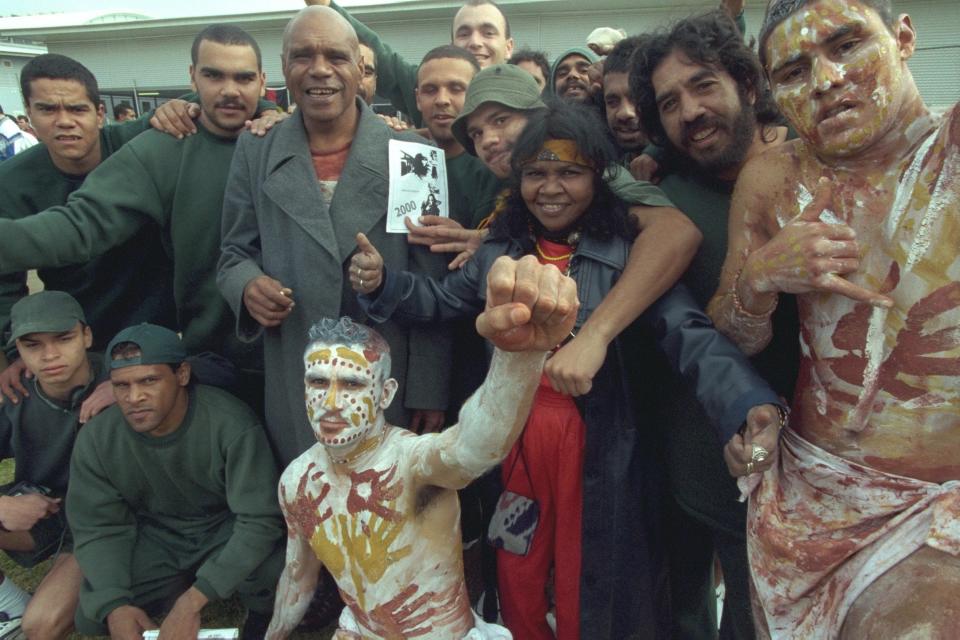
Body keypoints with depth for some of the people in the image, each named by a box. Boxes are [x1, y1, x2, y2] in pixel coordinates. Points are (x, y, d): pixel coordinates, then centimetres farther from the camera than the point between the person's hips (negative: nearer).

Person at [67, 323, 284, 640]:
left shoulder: (231, 424, -29)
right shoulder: (95, 439, -15)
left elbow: (259, 520, -28)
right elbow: (98, 528, -7)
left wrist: (192, 601, -35)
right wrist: (114, 606, -24)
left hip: (227, 531, -4)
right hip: (154, 537, 4)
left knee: (272, 571, -32)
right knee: (93, 613, -14)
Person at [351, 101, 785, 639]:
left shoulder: (626, 254, -12)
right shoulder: (501, 252, 3)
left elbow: (686, 331, -22)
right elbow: (441, 301, 10)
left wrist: (748, 401, -38)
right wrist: (383, 283, -9)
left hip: (598, 449, -4)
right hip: (514, 442, 4)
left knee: (586, 586, 16)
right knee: (517, 579, 22)